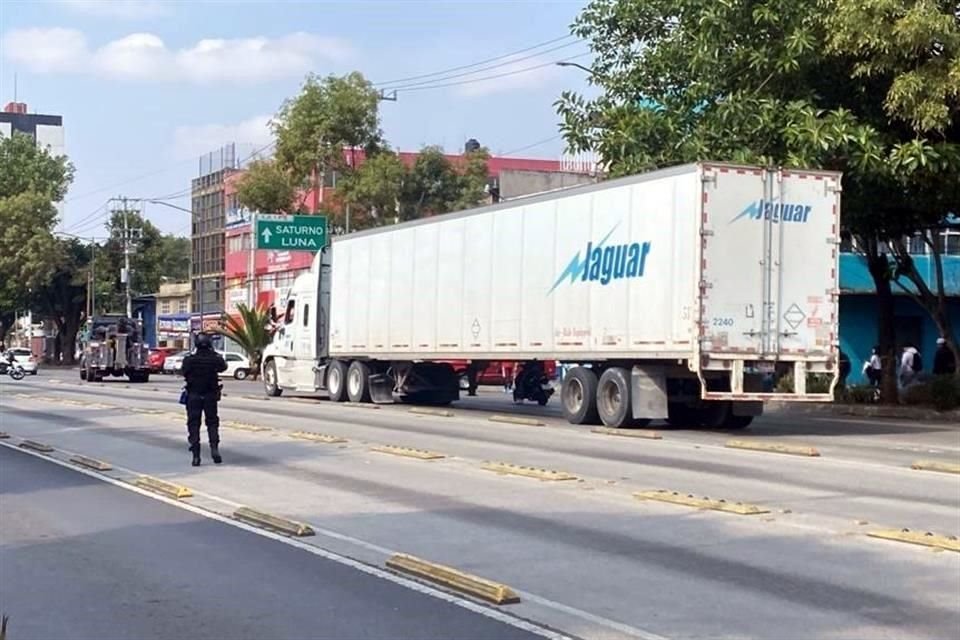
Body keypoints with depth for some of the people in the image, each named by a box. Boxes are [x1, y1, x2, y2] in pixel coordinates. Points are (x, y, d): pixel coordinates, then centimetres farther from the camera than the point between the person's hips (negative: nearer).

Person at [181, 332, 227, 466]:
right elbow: (223, 367, 11)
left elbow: (184, 373, 1)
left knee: (193, 424, 5)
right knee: (212, 422, 13)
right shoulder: (215, 359, -8)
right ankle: (214, 448, -7)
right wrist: (215, 354, 16)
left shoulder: (190, 360, -12)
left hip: (193, 396, -1)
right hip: (211, 395, 1)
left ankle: (196, 455, -1)